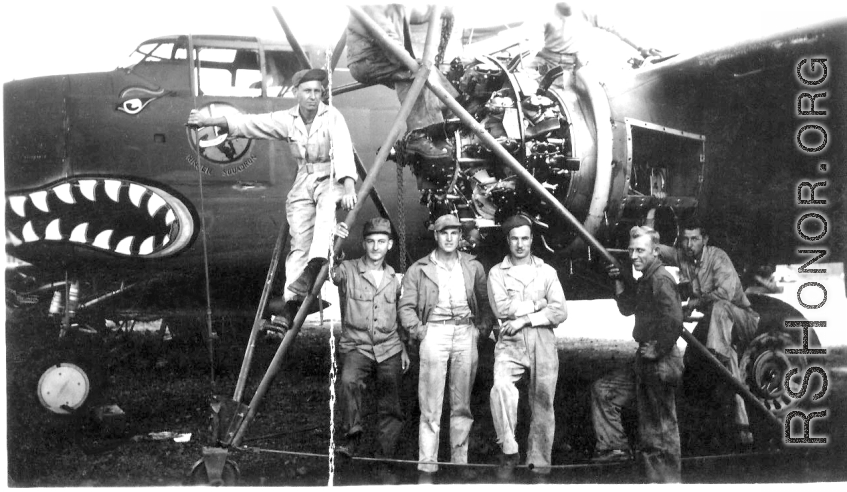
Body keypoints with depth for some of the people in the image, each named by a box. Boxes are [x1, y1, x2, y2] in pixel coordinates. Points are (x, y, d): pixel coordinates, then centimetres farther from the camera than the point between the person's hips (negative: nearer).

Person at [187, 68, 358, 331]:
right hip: (303, 183, 4)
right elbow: (248, 122, 2)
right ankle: (291, 302, -13)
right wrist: (208, 121, -4)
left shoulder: (332, 117, -13)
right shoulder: (288, 120, 1)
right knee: (300, 243, -8)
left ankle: (317, 262, -51)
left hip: (330, 179, -4)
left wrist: (349, 187, -41)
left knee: (327, 203, -40)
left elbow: (343, 150, -26)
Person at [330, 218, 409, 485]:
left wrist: (404, 347, 18)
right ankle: (352, 435, -18)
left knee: (391, 410, 3)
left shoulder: (394, 278, 11)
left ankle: (386, 465, 16)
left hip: (389, 350, 3)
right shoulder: (347, 270, -3)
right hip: (356, 347, -3)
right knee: (349, 380, -35)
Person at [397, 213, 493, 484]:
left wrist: (482, 328, 5)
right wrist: (419, 330, -7)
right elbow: (406, 306, 5)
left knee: (462, 403, 6)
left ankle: (460, 460, 14)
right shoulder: (418, 269, 6)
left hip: (466, 333, 3)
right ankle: (426, 467, -6)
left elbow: (485, 302, 17)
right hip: (434, 332, -2)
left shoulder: (474, 267, 13)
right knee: (430, 404, -7)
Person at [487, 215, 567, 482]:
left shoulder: (546, 272, 12)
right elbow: (501, 309, -6)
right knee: (500, 385, -29)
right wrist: (537, 303, -3)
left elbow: (560, 312, 1)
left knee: (543, 405, 1)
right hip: (510, 342, -1)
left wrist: (525, 318, -9)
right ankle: (509, 452, -18)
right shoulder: (497, 273, 10)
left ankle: (539, 466, 10)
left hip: (543, 341, 2)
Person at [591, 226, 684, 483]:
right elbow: (627, 308, 24)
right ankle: (614, 445, 19)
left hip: (661, 364, -10)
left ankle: (667, 481, 6)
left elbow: (674, 322, -27)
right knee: (602, 389, 15)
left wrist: (657, 351, -19)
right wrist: (620, 281, 11)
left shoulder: (661, 280, -17)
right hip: (644, 364, 10)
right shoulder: (644, 280, 14)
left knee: (661, 429, -2)